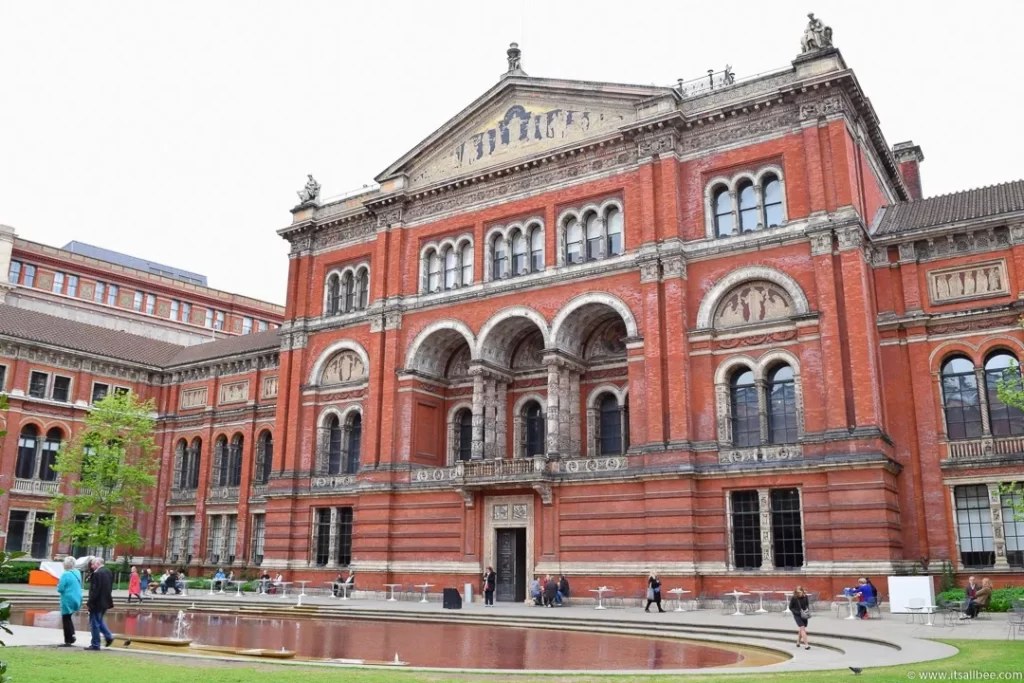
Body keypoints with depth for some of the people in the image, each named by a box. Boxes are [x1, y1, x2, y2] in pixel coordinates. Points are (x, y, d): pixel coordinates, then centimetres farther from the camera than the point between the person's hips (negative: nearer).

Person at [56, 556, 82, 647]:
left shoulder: (65, 575, -17)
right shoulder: (77, 573, 4)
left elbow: (60, 589, -16)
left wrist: (58, 585, 3)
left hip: (68, 600, -7)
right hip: (77, 599, 7)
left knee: (66, 619, 5)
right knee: (68, 618, 23)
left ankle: (68, 641, 8)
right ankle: (72, 635, 15)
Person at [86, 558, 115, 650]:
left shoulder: (97, 574, -19)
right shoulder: (108, 572, 9)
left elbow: (95, 590, -22)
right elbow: (110, 587, 14)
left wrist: (89, 603, -17)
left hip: (97, 602, -9)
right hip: (105, 601, 9)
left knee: (94, 623, 1)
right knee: (99, 621, 22)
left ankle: (95, 644, 7)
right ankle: (108, 636, 14)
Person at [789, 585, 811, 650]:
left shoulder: (805, 597, -10)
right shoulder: (793, 598, -18)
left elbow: (807, 604, 9)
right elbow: (790, 607, -8)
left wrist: (808, 610, -9)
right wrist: (797, 612, -20)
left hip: (804, 615, 4)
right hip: (797, 615, -4)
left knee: (801, 629, 17)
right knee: (802, 628, -17)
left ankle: (798, 642, 39)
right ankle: (806, 645, -19)